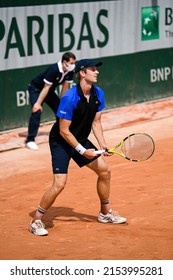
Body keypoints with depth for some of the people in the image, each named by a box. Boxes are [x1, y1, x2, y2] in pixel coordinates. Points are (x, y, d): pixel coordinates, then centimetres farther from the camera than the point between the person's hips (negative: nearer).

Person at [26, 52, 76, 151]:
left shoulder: (70, 71, -13)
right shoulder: (54, 69, -34)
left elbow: (65, 87, -2)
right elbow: (46, 88, -31)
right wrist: (38, 103, -29)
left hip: (50, 91, 8)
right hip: (36, 88, -8)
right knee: (37, 111, -23)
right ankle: (30, 140, -23)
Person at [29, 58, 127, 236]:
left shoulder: (98, 94, -5)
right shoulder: (69, 98, -28)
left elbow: (96, 122, 4)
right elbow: (64, 131, -23)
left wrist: (102, 144, -9)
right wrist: (82, 151, -23)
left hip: (81, 140, 8)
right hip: (61, 142, -8)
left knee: (104, 170, 9)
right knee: (59, 183, -18)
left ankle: (105, 213, 28)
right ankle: (36, 221, -4)